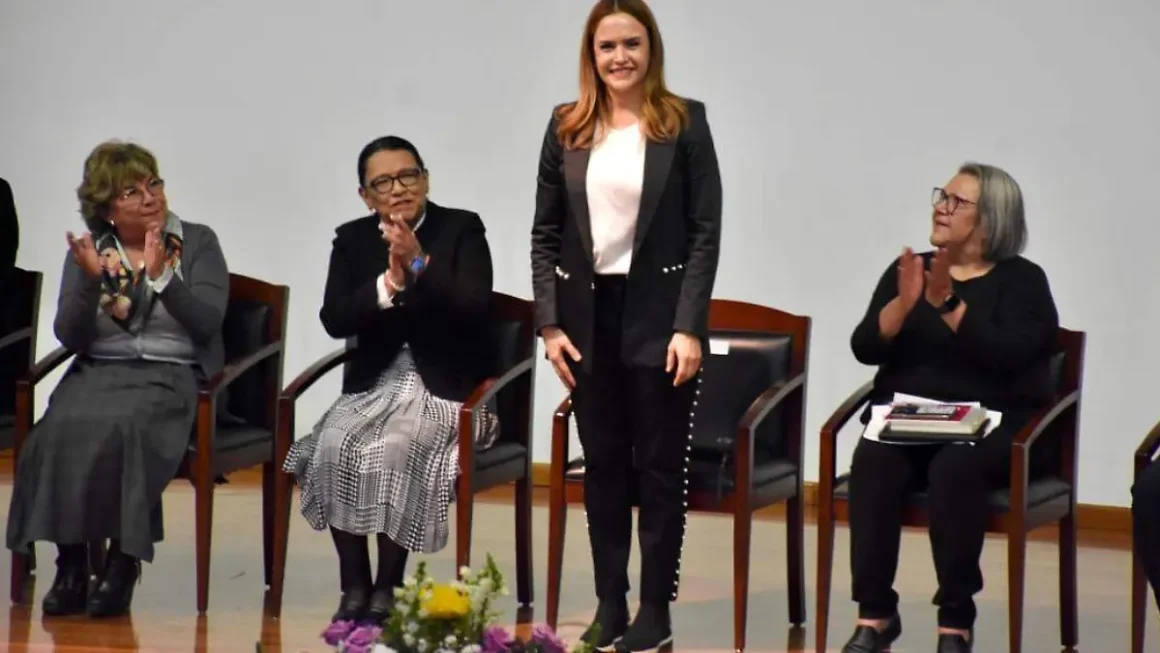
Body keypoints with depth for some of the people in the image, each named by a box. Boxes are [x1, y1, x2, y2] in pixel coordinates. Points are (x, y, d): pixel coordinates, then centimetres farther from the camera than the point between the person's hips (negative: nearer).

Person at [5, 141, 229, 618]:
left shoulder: (197, 242, 6)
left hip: (173, 376, -2)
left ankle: (123, 562, -25)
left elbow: (207, 323, -6)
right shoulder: (90, 249, 11)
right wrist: (91, 280, -12)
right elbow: (71, 338, 4)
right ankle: (70, 562, -23)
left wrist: (161, 275, -18)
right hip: (98, 372, 2)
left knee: (122, 424, -35)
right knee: (65, 427, -31)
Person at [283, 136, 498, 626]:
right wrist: (388, 285, -19)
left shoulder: (462, 228, -2)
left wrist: (420, 265, -24)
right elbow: (334, 320, -5)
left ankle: (387, 590, -16)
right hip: (376, 382, 4)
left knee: (390, 451, -30)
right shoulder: (352, 238, 7)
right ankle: (354, 587, -14)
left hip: (445, 385, -3)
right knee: (333, 447, -26)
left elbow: (475, 309, -15)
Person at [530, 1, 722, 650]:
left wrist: (689, 327, -13)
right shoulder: (567, 127, 4)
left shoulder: (685, 122, -4)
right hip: (588, 312, 3)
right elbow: (545, 232, 6)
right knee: (603, 462, 9)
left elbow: (707, 230, -6)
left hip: (659, 313, -3)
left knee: (660, 463, 4)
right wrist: (550, 323, -2)